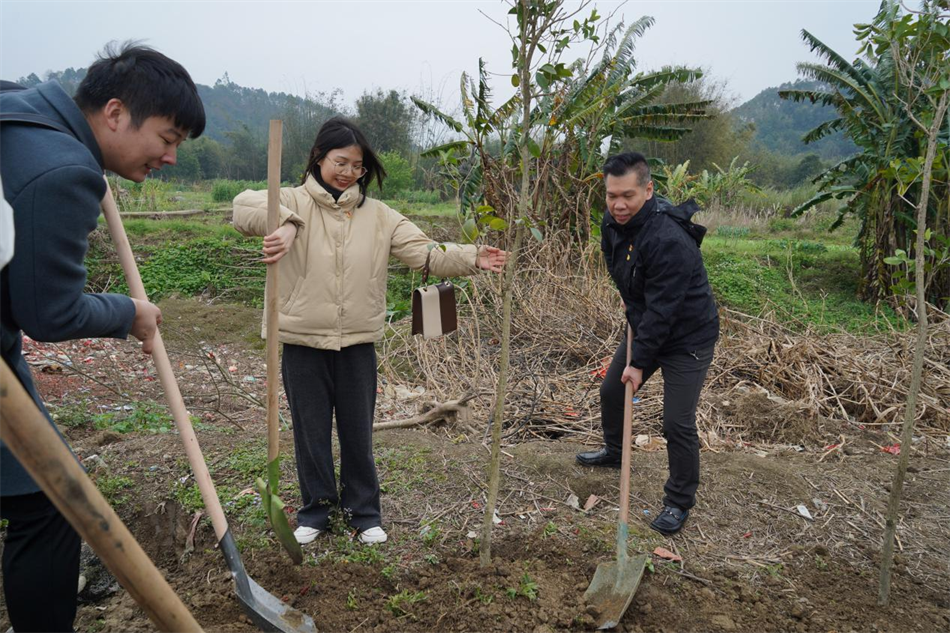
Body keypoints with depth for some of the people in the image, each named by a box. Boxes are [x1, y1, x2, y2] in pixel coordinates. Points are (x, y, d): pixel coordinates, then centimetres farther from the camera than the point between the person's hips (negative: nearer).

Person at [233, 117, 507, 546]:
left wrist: (472, 259, -16)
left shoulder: (377, 215, 5)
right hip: (304, 343, -1)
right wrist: (285, 224, -38)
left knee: (358, 434, 13)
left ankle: (363, 512, 31)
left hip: (358, 343, 2)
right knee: (311, 433, 13)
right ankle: (315, 510, 32)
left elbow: (424, 251, -2)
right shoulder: (295, 202, -3)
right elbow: (245, 204, -20)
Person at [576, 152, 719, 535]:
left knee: (677, 424, -8)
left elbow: (662, 310, -30)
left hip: (686, 338, -8)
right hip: (645, 325, 9)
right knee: (612, 390, 20)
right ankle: (614, 452, 47)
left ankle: (679, 502, 13)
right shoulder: (613, 223, -6)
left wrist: (640, 361, -25)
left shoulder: (669, 240, -34)